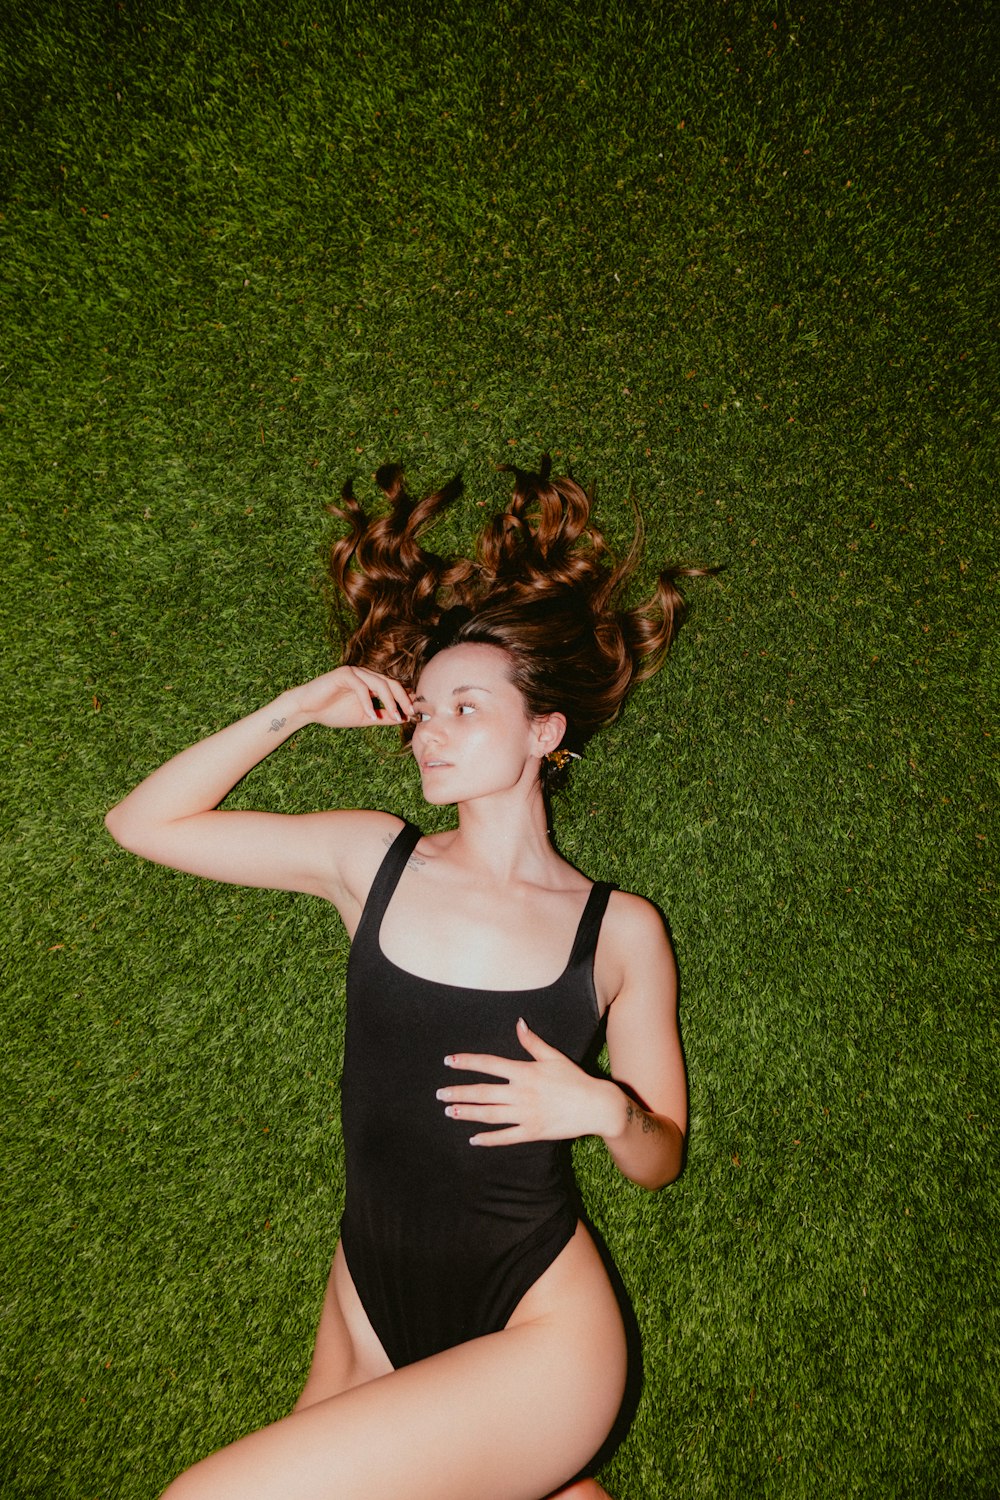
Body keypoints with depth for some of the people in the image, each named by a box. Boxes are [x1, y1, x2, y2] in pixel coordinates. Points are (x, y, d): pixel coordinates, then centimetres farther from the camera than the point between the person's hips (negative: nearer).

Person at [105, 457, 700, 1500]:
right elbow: (142, 823, -1)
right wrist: (295, 710, -9)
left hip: (539, 1337, -4)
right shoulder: (372, 860, -3)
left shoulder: (620, 931, -7)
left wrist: (604, 1107, -19)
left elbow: (659, 1159, 3)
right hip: (374, 1317, 4)